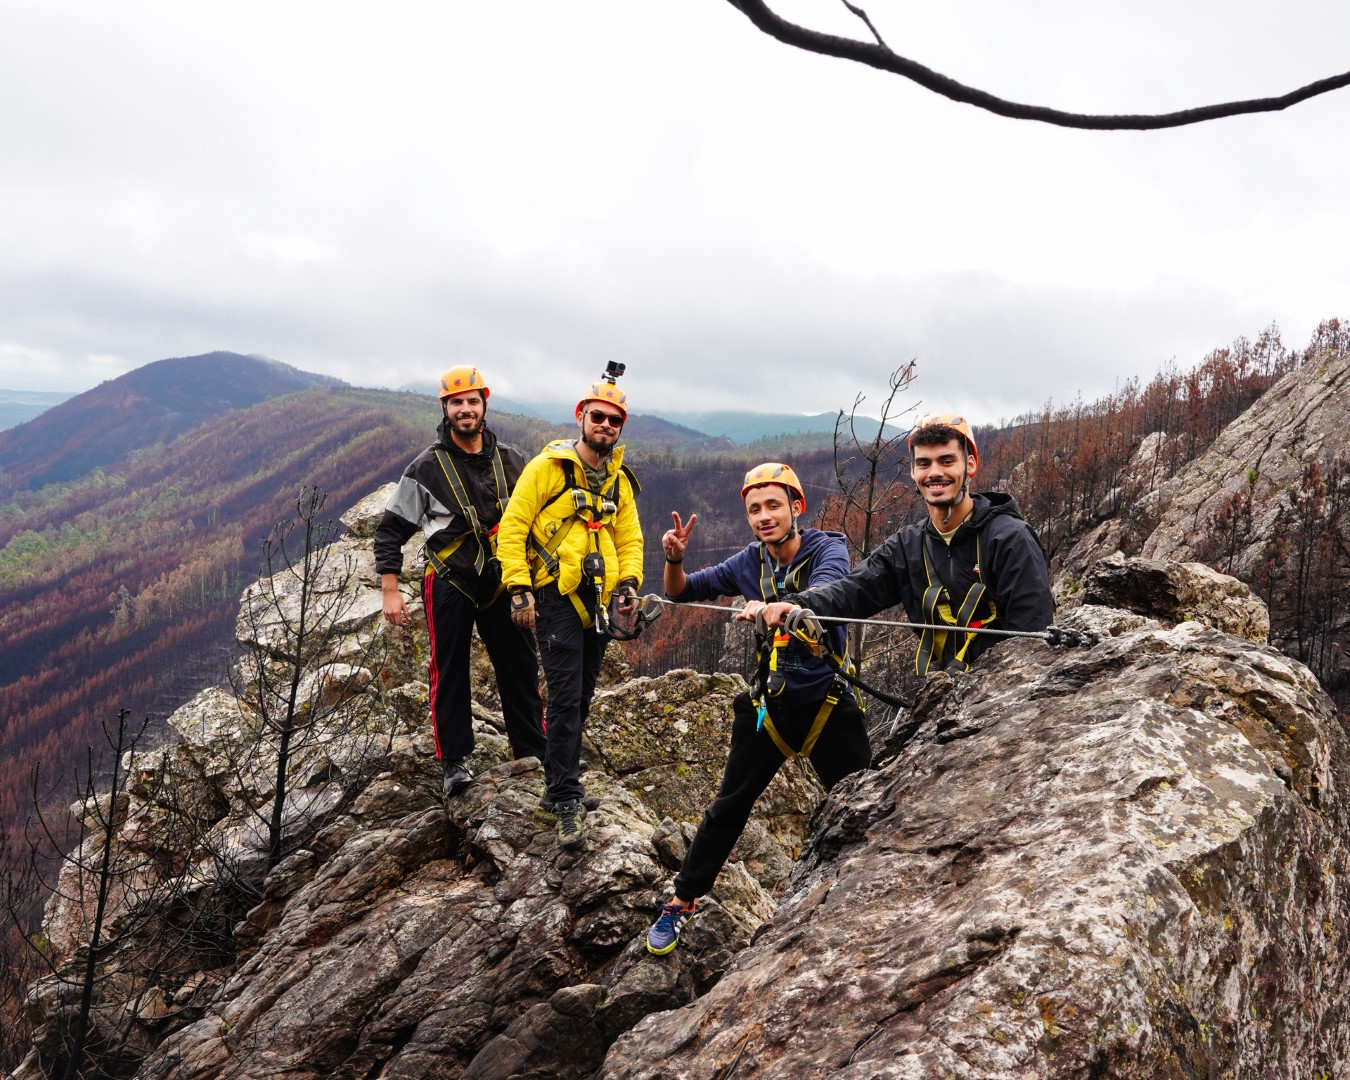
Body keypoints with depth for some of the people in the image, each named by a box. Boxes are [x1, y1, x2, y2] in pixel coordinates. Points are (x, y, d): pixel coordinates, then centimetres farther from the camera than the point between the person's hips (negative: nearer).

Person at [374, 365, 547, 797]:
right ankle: (454, 761, 11)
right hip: (450, 583, -3)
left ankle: (533, 752, 18)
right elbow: (391, 529, -1)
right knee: (449, 672, 0)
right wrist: (390, 590, -7)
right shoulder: (427, 467, -4)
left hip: (503, 581, 3)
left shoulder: (511, 461, 5)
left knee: (520, 665, 6)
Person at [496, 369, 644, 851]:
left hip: (598, 601, 6)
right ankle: (568, 802, -6)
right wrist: (518, 588, -15)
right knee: (565, 700, -11)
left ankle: (559, 787, 28)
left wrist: (629, 581, -4)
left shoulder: (619, 481, 12)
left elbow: (630, 539, 15)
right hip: (557, 598, -6)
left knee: (580, 699, 13)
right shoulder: (548, 467, -6)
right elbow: (512, 528, -8)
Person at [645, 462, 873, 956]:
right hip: (769, 704, 3)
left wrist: (773, 607, -55)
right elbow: (681, 593, 6)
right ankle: (682, 901, 20)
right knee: (728, 808, 8)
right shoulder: (748, 563, 0)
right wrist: (675, 560, -17)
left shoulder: (828, 549, -12)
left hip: (828, 703, -3)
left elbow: (825, 592, -34)